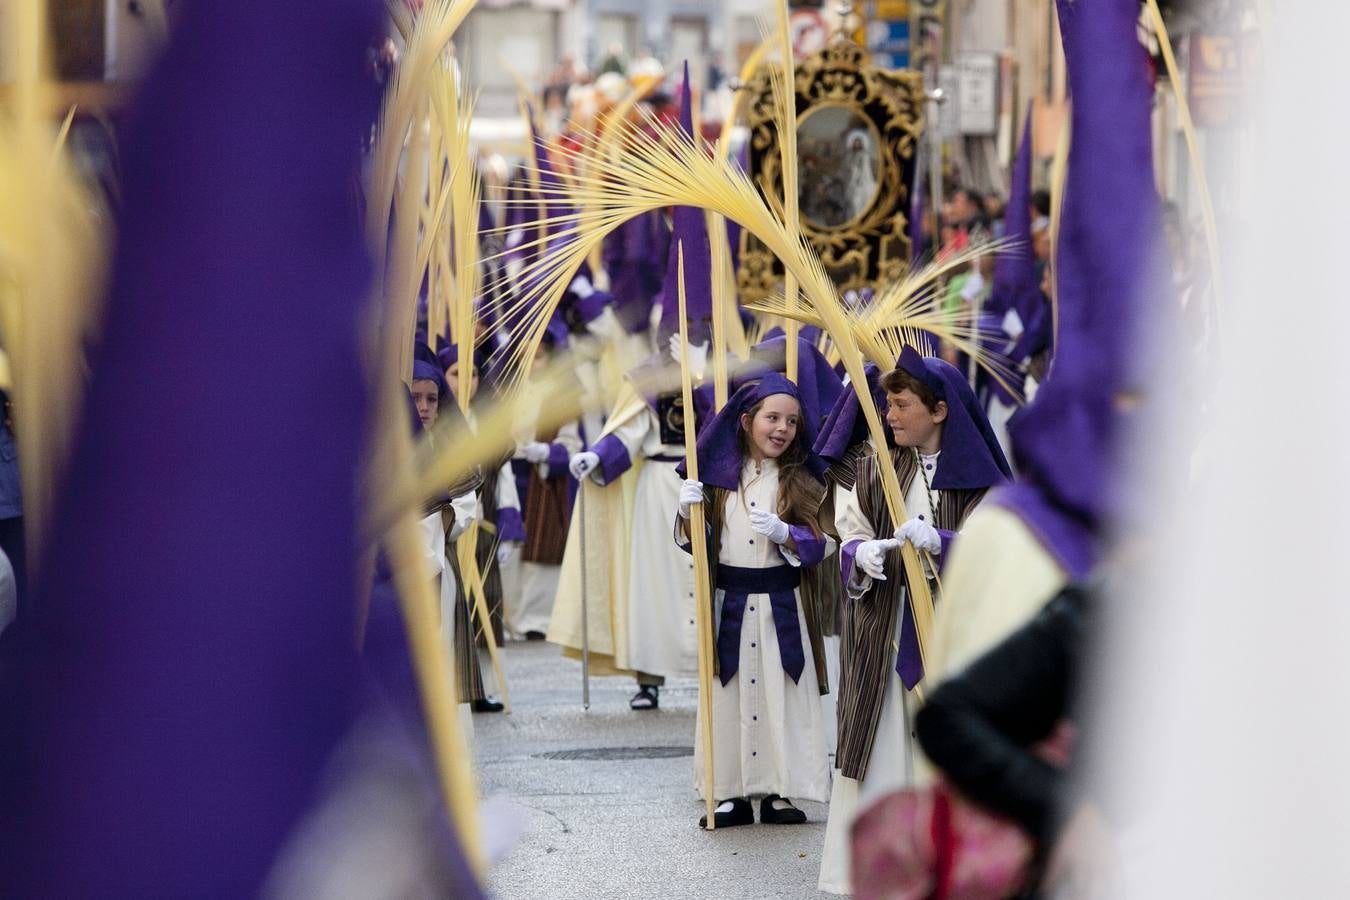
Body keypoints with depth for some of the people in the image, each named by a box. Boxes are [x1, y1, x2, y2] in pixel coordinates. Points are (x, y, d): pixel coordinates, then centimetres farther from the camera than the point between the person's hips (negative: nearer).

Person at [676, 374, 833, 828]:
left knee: (780, 693, -1)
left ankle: (778, 790, 6)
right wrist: (688, 513, -10)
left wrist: (784, 534, -20)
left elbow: (819, 544, -3)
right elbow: (697, 542, 9)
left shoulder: (800, 480, 1)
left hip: (781, 605, -2)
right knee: (730, 695, 4)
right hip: (727, 602, 2)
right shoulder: (720, 473, 5)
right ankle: (732, 793, 10)